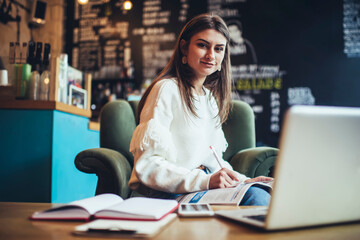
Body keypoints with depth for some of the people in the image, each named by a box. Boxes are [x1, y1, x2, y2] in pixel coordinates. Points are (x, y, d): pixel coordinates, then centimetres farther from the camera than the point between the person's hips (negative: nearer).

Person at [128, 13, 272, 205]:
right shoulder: (167, 89, -9)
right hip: (162, 195, -8)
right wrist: (205, 181, -25)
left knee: (259, 196, -22)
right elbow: (146, 166, -16)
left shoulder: (211, 97, 17)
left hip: (204, 189, 8)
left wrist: (243, 180, 3)